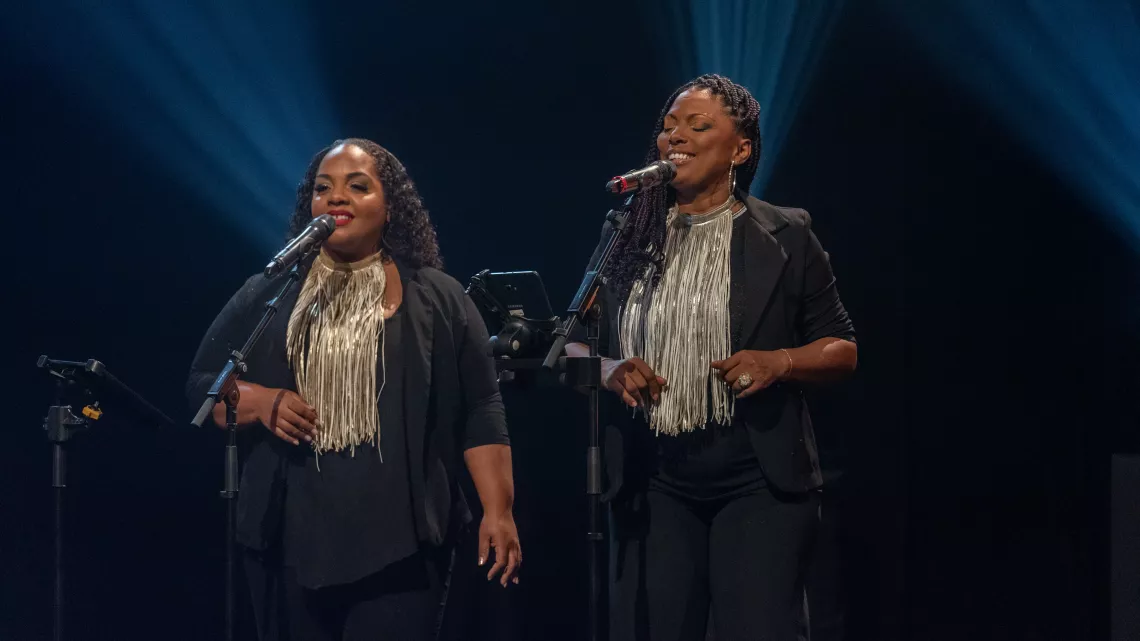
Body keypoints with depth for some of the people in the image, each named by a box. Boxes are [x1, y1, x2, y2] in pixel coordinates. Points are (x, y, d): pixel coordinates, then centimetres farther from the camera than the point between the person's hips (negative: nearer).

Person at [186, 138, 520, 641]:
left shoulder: (438, 299, 6)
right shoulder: (266, 295, 10)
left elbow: (480, 412, 3)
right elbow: (200, 385, 13)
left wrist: (498, 512, -6)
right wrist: (259, 402, -8)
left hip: (399, 543, -2)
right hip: (289, 540, 2)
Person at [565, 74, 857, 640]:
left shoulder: (784, 236, 2)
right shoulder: (629, 238, 8)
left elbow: (841, 350, 4)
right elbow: (575, 347, 14)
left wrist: (779, 362, -15)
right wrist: (609, 371, -8)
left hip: (758, 481, -3)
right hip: (653, 481, 3)